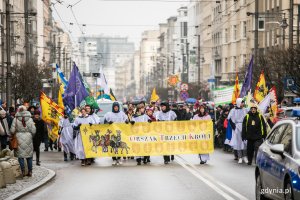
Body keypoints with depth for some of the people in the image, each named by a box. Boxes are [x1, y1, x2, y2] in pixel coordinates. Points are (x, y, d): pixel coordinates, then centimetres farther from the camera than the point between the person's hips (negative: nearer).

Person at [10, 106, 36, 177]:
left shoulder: (16, 119, -5)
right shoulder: (29, 119, -2)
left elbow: (12, 131, -6)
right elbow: (33, 131, -3)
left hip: (19, 139, -1)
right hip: (28, 138, 1)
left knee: (20, 156, 4)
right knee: (29, 156, 9)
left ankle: (23, 172, 1)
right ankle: (30, 171, 12)